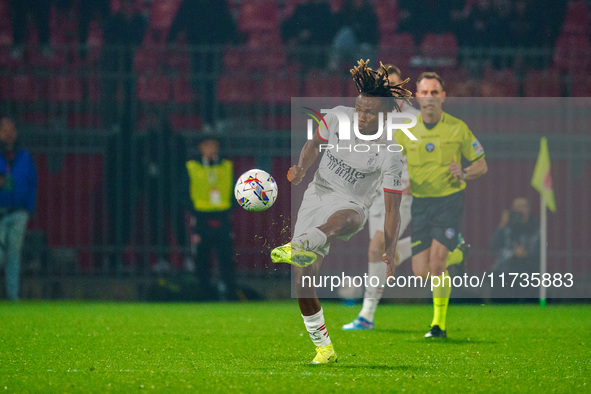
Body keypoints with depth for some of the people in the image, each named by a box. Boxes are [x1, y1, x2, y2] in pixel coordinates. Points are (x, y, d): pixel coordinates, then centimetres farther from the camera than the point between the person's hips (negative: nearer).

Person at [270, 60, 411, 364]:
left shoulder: (390, 155, -15)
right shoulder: (338, 117, -5)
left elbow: (392, 209, -13)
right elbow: (314, 144, 14)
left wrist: (390, 252, -22)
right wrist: (302, 168, -8)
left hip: (350, 203, -4)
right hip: (317, 194, 4)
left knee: (348, 219, -44)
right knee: (302, 277, -7)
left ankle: (297, 246, -71)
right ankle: (323, 347, 8)